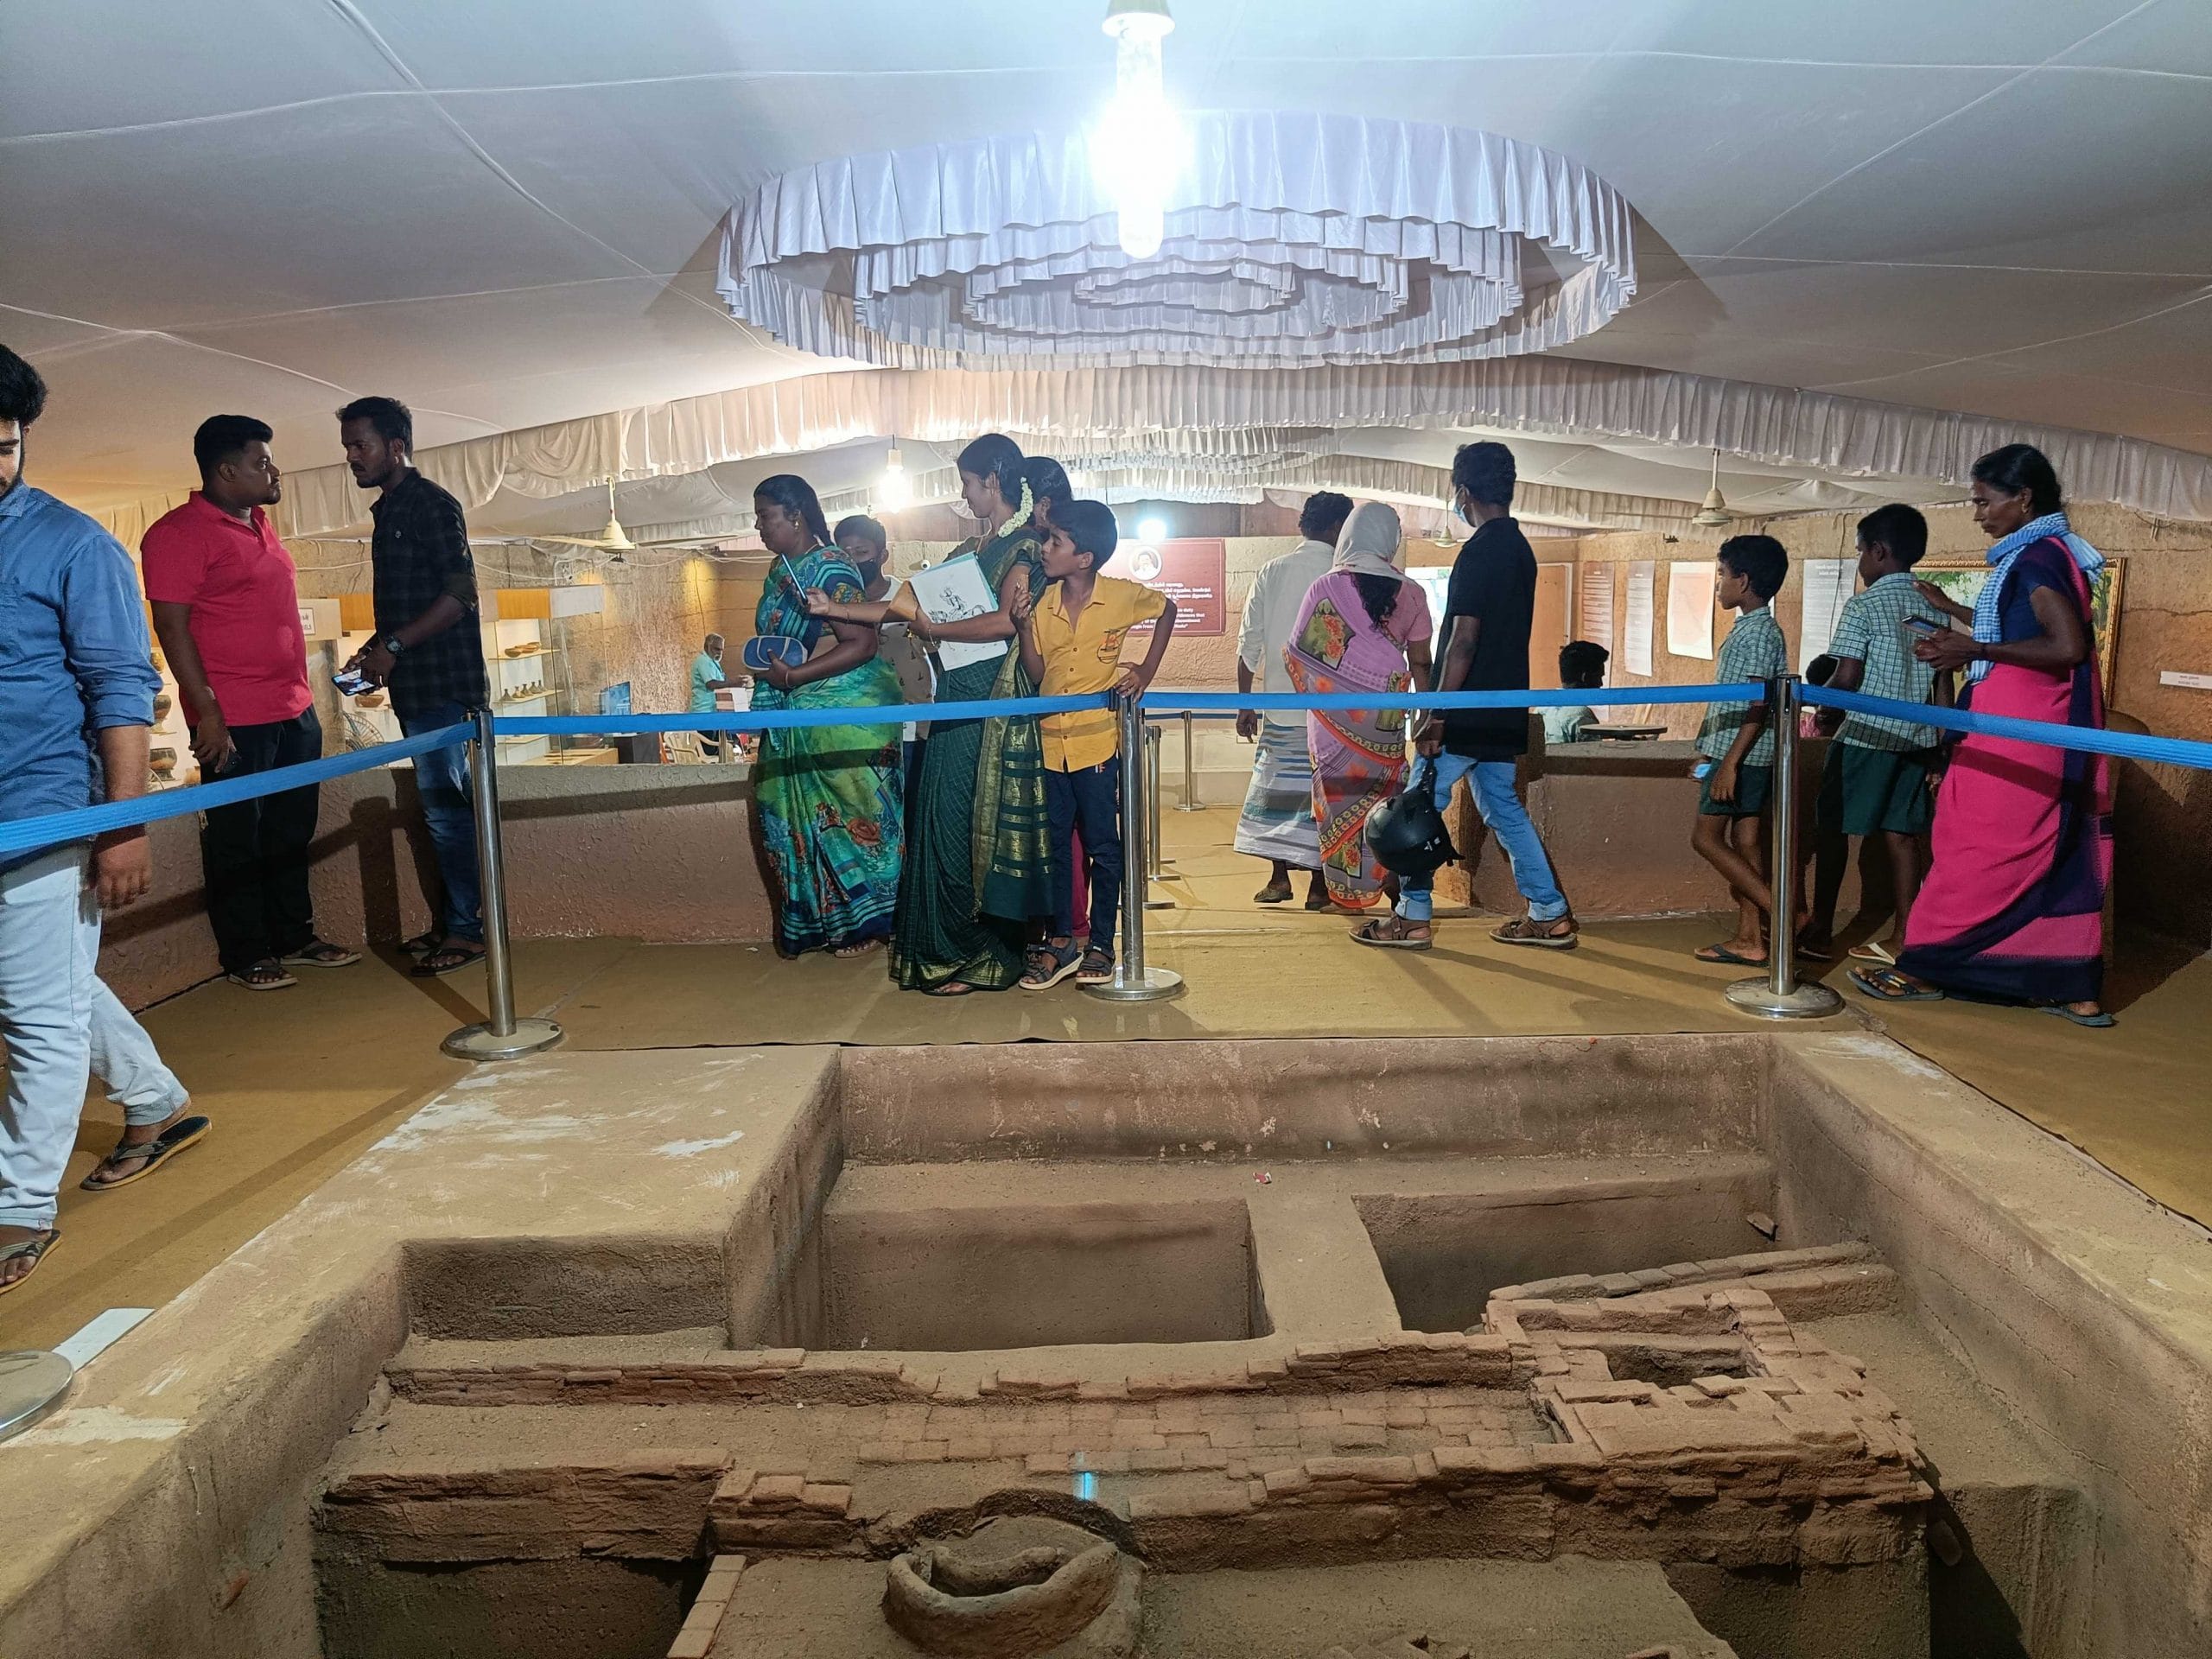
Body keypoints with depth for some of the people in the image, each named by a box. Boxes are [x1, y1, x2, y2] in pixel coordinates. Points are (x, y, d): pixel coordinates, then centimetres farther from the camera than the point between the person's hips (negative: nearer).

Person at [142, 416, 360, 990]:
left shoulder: (259, 524, 15)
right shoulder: (179, 533, -11)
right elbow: (172, 627, -15)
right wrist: (208, 714, -19)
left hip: (294, 711, 8)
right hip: (233, 721, -8)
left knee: (291, 833, 15)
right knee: (237, 840, 3)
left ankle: (294, 936, 26)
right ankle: (244, 956, 13)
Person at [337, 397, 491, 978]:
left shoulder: (431, 505, -9)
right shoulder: (388, 511, 19)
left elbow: (460, 594, -18)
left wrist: (393, 646, -18)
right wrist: (373, 652, 13)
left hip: (444, 684, -9)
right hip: (416, 687, 9)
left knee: (446, 809, -7)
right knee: (441, 807, 11)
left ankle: (467, 928, -1)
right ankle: (453, 921, 17)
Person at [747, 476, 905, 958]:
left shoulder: (830, 569, -15)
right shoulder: (780, 570, 11)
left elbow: (862, 644, -21)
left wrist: (793, 676, -22)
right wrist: (765, 666, 8)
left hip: (844, 714, -9)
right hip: (796, 717, 9)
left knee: (852, 814, -1)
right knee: (801, 820, 10)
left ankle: (869, 923, 11)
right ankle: (824, 919, 20)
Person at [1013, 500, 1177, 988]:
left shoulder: (1122, 596, -7)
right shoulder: (1042, 602, 2)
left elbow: (1167, 608, 12)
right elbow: (1036, 674, 3)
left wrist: (1147, 669, 4)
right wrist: (1024, 627, -11)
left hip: (1097, 741, -4)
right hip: (1051, 742, 4)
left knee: (1102, 847, 5)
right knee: (1055, 845, 10)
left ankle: (1101, 946, 16)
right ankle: (1060, 943, 21)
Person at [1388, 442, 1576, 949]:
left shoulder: (1479, 551, -16)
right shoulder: (1521, 549, 13)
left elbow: (1464, 639, -21)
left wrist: (1436, 716, -19)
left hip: (1469, 714, -9)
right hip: (1506, 712, 9)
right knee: (1503, 808, 15)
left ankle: (1413, 916, 7)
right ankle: (1551, 915, 15)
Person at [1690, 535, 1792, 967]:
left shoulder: (1759, 632, -14)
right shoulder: (1751, 628, 15)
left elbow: (1758, 705, -20)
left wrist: (1729, 763, -23)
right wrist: (1711, 754, 22)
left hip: (1740, 755, -10)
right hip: (1734, 753, 10)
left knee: (1707, 838, -6)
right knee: (1744, 841, 8)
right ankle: (1749, 939, 10)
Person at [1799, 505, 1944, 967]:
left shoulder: (1863, 606, -10)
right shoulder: (1933, 608, 9)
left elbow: (1847, 677, -14)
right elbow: (1943, 685, 10)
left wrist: (1826, 712, 5)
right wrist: (1935, 750, 14)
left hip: (1865, 736, -6)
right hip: (1916, 738, 6)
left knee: (1833, 829, 4)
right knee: (1900, 834, 9)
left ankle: (1820, 931, 8)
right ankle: (1901, 939, 10)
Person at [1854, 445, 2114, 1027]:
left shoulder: (2036, 555, -14)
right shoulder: (2050, 552, 15)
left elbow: (2068, 646, -22)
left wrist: (1974, 650, -18)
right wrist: (1953, 611, 27)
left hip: (2017, 732, -10)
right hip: (2051, 734, 10)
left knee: (1974, 847, -2)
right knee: (2055, 855, 10)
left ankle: (1923, 968, 6)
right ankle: (2078, 990, 13)